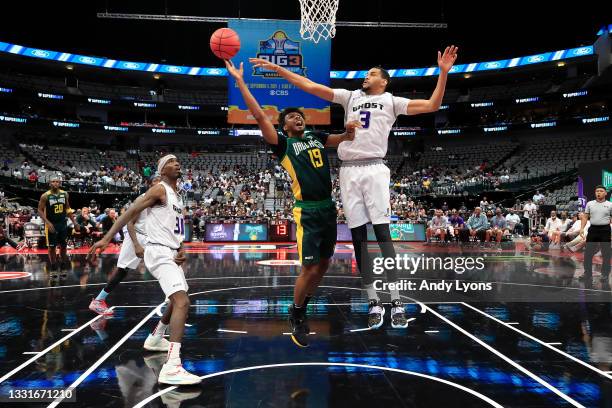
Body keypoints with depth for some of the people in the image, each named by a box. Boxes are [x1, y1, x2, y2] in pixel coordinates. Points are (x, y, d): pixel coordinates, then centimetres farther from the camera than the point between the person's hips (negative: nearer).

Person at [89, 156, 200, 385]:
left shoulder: (177, 197, 19)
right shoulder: (160, 189, -8)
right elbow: (131, 212, -15)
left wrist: (181, 250, 4)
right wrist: (107, 239, -23)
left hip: (170, 253, 10)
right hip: (159, 253, -10)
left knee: (178, 300, 26)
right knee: (182, 302, -24)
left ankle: (155, 338, 46)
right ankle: (171, 368, -31)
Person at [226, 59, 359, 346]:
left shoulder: (316, 137, 13)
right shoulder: (283, 143, -4)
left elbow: (344, 140, 12)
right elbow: (259, 116, -12)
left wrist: (350, 131, -12)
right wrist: (240, 81, -15)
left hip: (328, 207, 6)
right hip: (307, 211, -6)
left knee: (323, 265, 14)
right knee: (309, 268, -8)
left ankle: (302, 309, 34)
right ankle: (295, 315, 16)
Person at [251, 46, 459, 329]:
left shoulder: (391, 101, 12)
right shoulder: (350, 96, 19)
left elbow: (432, 106, 5)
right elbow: (311, 86, 16)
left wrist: (443, 72, -4)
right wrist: (276, 68, 13)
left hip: (374, 169, -3)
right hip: (348, 172, 3)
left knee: (382, 233, -10)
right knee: (358, 236, 1)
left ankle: (396, 301, -4)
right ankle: (373, 302, 9)